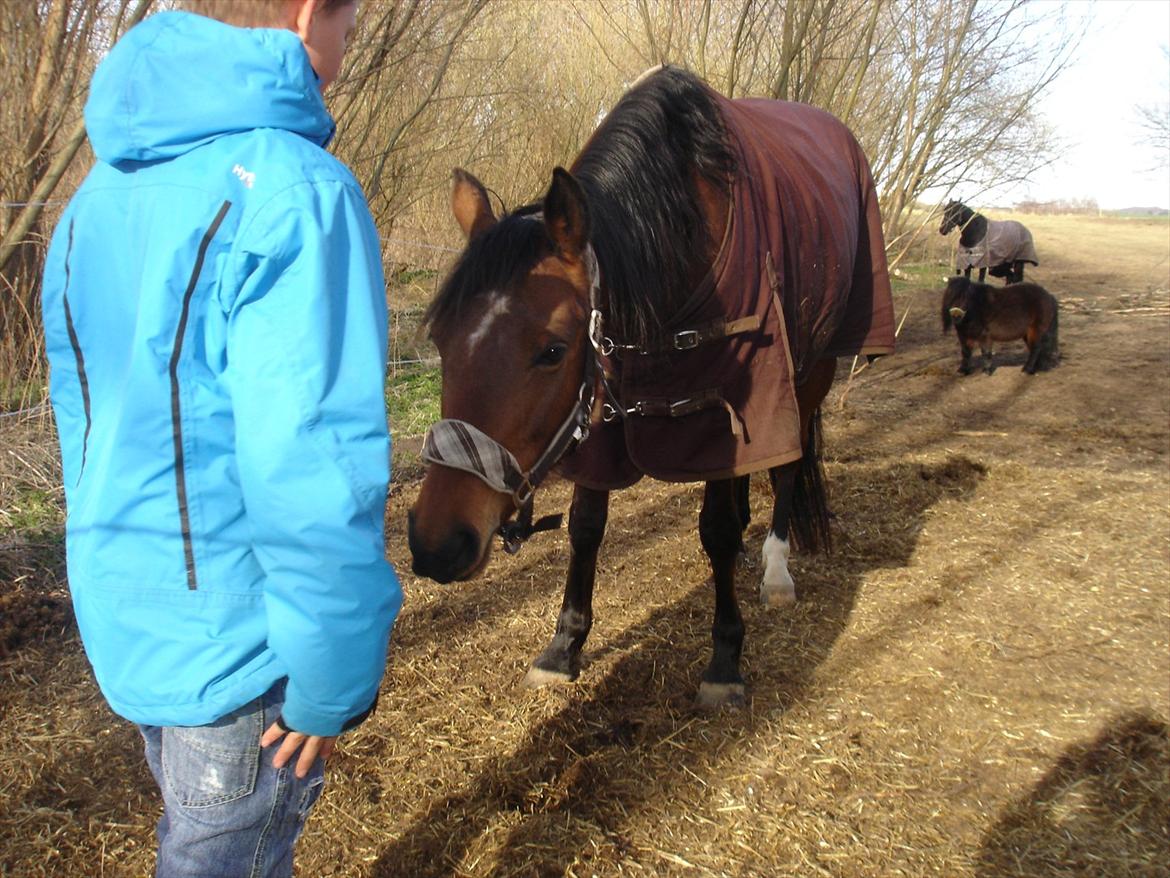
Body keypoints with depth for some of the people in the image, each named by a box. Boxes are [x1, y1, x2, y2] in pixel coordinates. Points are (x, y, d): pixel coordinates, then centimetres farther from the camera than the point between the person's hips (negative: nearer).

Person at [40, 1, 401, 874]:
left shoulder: (97, 193, 5)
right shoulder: (296, 193, -23)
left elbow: (80, 412, 13)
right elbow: (315, 475, -27)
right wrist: (331, 685, -16)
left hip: (120, 614, 8)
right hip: (235, 640, -7)